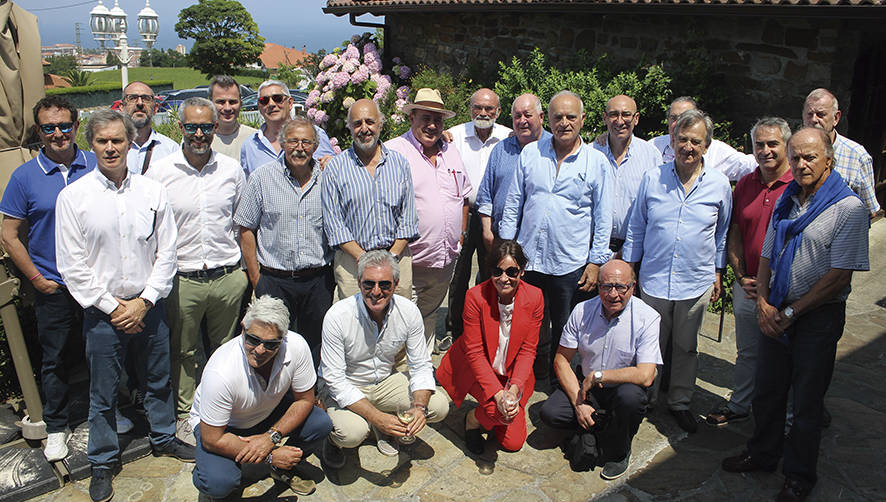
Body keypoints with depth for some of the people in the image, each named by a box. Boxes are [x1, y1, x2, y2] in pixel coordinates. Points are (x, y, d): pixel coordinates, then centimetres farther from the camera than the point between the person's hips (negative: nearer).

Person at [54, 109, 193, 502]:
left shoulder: (152, 192, 0)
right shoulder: (73, 197, -6)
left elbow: (166, 251, 1)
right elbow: (71, 265, -6)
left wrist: (145, 301, -7)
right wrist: (111, 307, -9)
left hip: (148, 306, 2)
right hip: (102, 311, -2)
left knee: (158, 379, 17)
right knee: (103, 392, 10)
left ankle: (164, 439, 40)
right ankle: (102, 463, 29)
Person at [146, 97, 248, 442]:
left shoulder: (232, 169, 2)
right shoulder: (160, 172, -3)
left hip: (227, 277, 2)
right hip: (181, 280, -1)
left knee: (226, 349, 14)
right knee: (183, 351, 11)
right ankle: (185, 414, 30)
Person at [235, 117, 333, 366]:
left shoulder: (327, 179, 3)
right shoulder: (262, 178, -1)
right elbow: (246, 229, 3)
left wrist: (332, 273, 7)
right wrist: (256, 278, 0)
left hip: (318, 282, 1)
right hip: (275, 282, -1)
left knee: (316, 350, 10)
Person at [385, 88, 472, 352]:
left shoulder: (452, 153, 13)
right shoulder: (393, 150, -8)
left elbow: (464, 196, 23)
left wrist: (461, 233, 16)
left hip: (445, 259, 6)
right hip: (408, 261, -6)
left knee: (429, 317, 19)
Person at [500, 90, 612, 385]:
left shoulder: (596, 162, 0)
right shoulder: (530, 153, 6)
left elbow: (603, 218, 2)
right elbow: (513, 204, 9)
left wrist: (596, 263, -3)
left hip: (571, 264, -2)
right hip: (527, 260, 2)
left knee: (565, 335, 10)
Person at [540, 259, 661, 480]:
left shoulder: (647, 318, -19)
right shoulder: (582, 311, -9)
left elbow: (645, 376, -27)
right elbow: (561, 360, -5)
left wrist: (597, 375, -21)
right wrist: (578, 402, -16)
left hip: (623, 388, -2)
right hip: (586, 386, 3)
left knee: (631, 396, -36)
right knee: (549, 412, -20)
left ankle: (618, 453, -6)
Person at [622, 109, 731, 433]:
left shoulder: (719, 185, 0)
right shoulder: (652, 179, -2)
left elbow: (723, 233, 12)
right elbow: (636, 229, 6)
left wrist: (718, 273, 11)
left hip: (696, 284, 1)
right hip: (654, 281, 0)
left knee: (686, 347, 14)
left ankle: (680, 402, 31)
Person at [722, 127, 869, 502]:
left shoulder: (849, 208, -12)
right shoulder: (786, 201, 7)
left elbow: (839, 275, -15)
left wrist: (791, 312, -13)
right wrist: (763, 303, -3)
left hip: (818, 316, -5)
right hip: (776, 313, 5)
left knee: (806, 401, 7)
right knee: (767, 390, 15)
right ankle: (762, 455, 36)